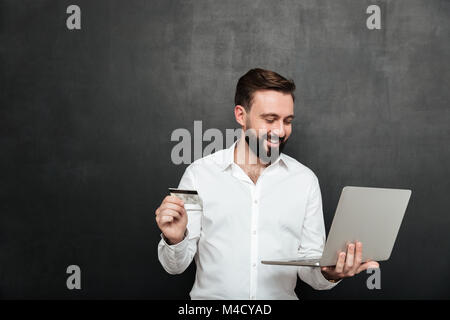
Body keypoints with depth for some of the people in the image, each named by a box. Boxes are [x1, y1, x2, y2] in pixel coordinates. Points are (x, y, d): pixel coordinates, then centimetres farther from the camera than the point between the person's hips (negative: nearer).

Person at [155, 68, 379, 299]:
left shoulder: (305, 179, 5)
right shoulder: (199, 173, -1)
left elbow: (309, 263, 6)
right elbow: (175, 266, 1)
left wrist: (329, 274, -13)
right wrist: (175, 239, -19)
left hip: (281, 296, 0)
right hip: (211, 296, 0)